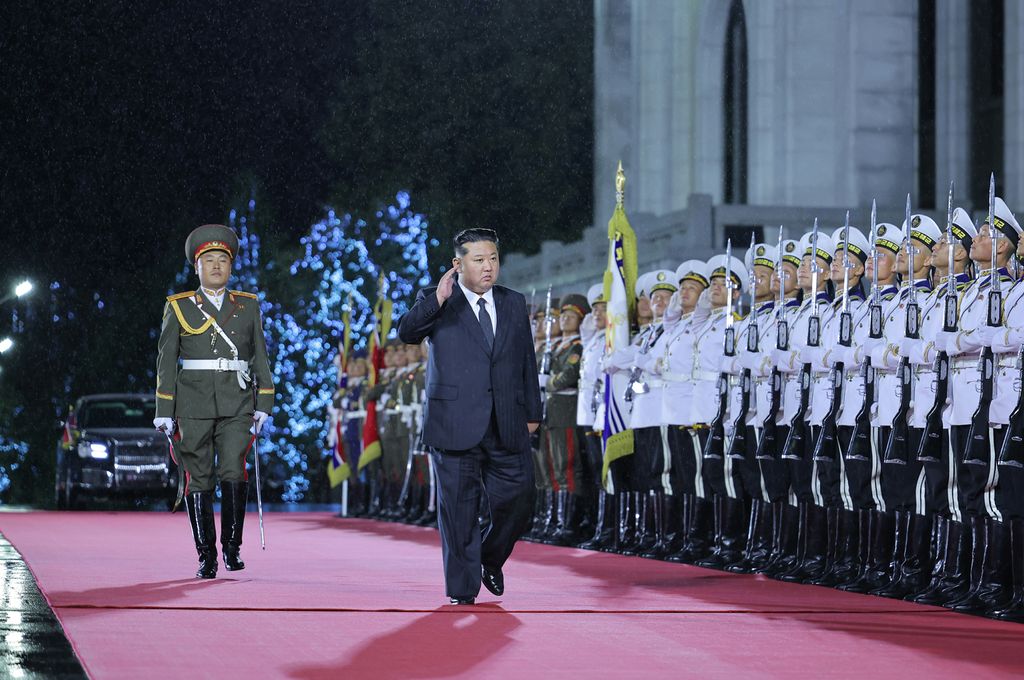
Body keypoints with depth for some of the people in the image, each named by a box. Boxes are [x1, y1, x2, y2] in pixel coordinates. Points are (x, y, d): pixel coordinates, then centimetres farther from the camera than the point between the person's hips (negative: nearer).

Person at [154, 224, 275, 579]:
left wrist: (263, 405, 2)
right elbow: (166, 361, 5)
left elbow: (260, 358, 12)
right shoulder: (179, 307, 7)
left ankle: (231, 546, 0)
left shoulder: (248, 306, 12)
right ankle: (206, 557, 7)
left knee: (233, 471, -15)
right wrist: (164, 413, -1)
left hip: (237, 403, 0)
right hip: (193, 403, 0)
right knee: (199, 480, -1)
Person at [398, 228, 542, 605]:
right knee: (459, 507, -1)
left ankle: (490, 559, 29)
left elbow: (527, 361, 19)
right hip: (456, 425, -3)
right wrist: (438, 299, -27)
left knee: (517, 499, 1)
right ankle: (462, 588, 7)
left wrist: (532, 412, 18)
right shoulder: (435, 302, 2)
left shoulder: (514, 304, 14)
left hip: (507, 427, 3)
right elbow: (407, 332, -16)